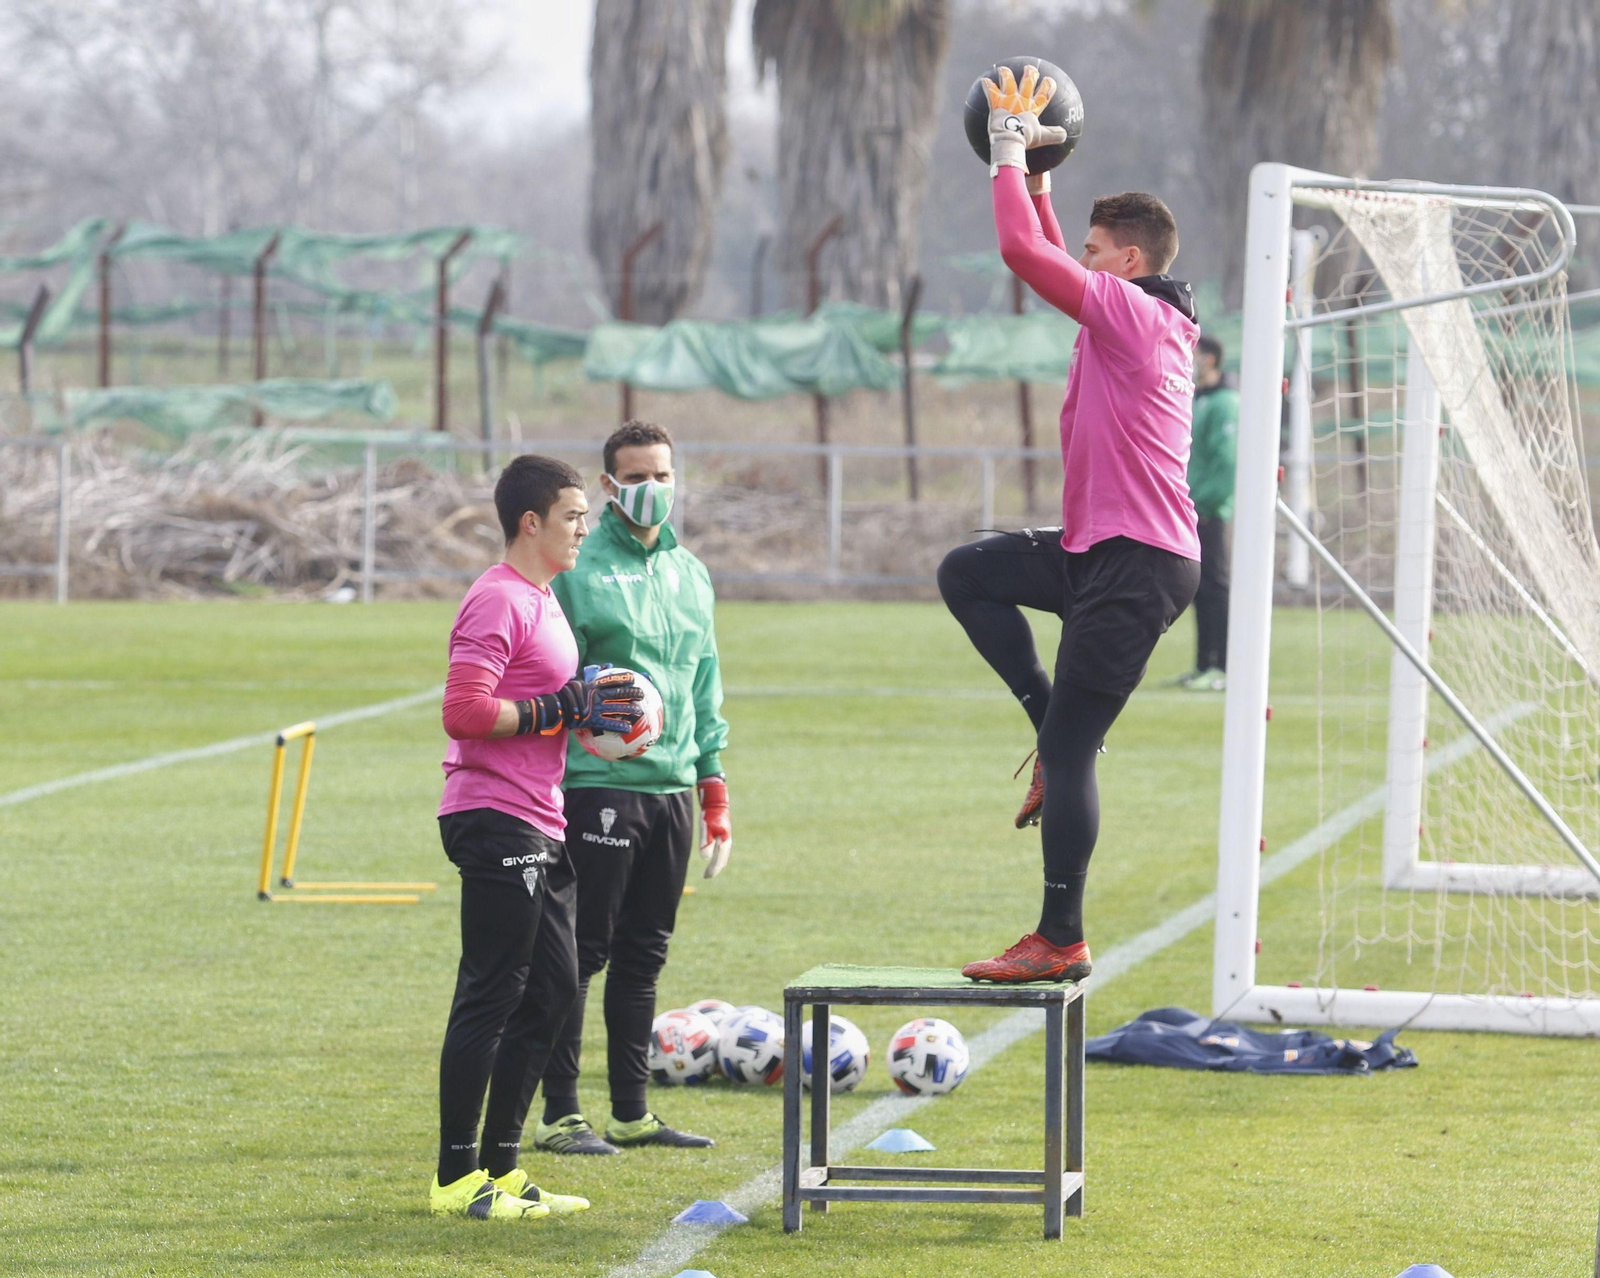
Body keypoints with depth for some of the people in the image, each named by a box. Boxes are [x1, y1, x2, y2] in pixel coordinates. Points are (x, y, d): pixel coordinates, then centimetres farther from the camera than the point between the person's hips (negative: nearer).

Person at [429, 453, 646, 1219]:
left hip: (538, 829, 11)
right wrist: (558, 710, -18)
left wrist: (591, 712, 10)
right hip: (496, 824, -11)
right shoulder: (498, 601, -13)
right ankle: (458, 1179, -4)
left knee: (552, 991, 13)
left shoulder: (542, 601, 19)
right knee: (490, 998, -8)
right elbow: (464, 712, -22)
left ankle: (501, 1168, 20)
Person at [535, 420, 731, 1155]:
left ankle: (632, 1113, 17)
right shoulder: (580, 569, -5)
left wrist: (714, 791, 17)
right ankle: (560, 1115, 1)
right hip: (600, 786, -6)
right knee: (582, 952, -4)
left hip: (671, 788, 6)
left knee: (644, 955, 11)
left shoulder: (691, 574, 15)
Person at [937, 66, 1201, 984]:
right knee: (967, 574, 18)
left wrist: (1012, 154, -6)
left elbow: (1025, 252, -19)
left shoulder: (1133, 313, -14)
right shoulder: (1133, 315, 15)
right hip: (1096, 552, 10)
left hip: (1138, 565, -10)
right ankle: (1054, 720, 11)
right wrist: (1036, 174, 26)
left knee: (1068, 750, -9)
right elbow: (1050, 264, 32)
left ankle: (1062, 942, -7)